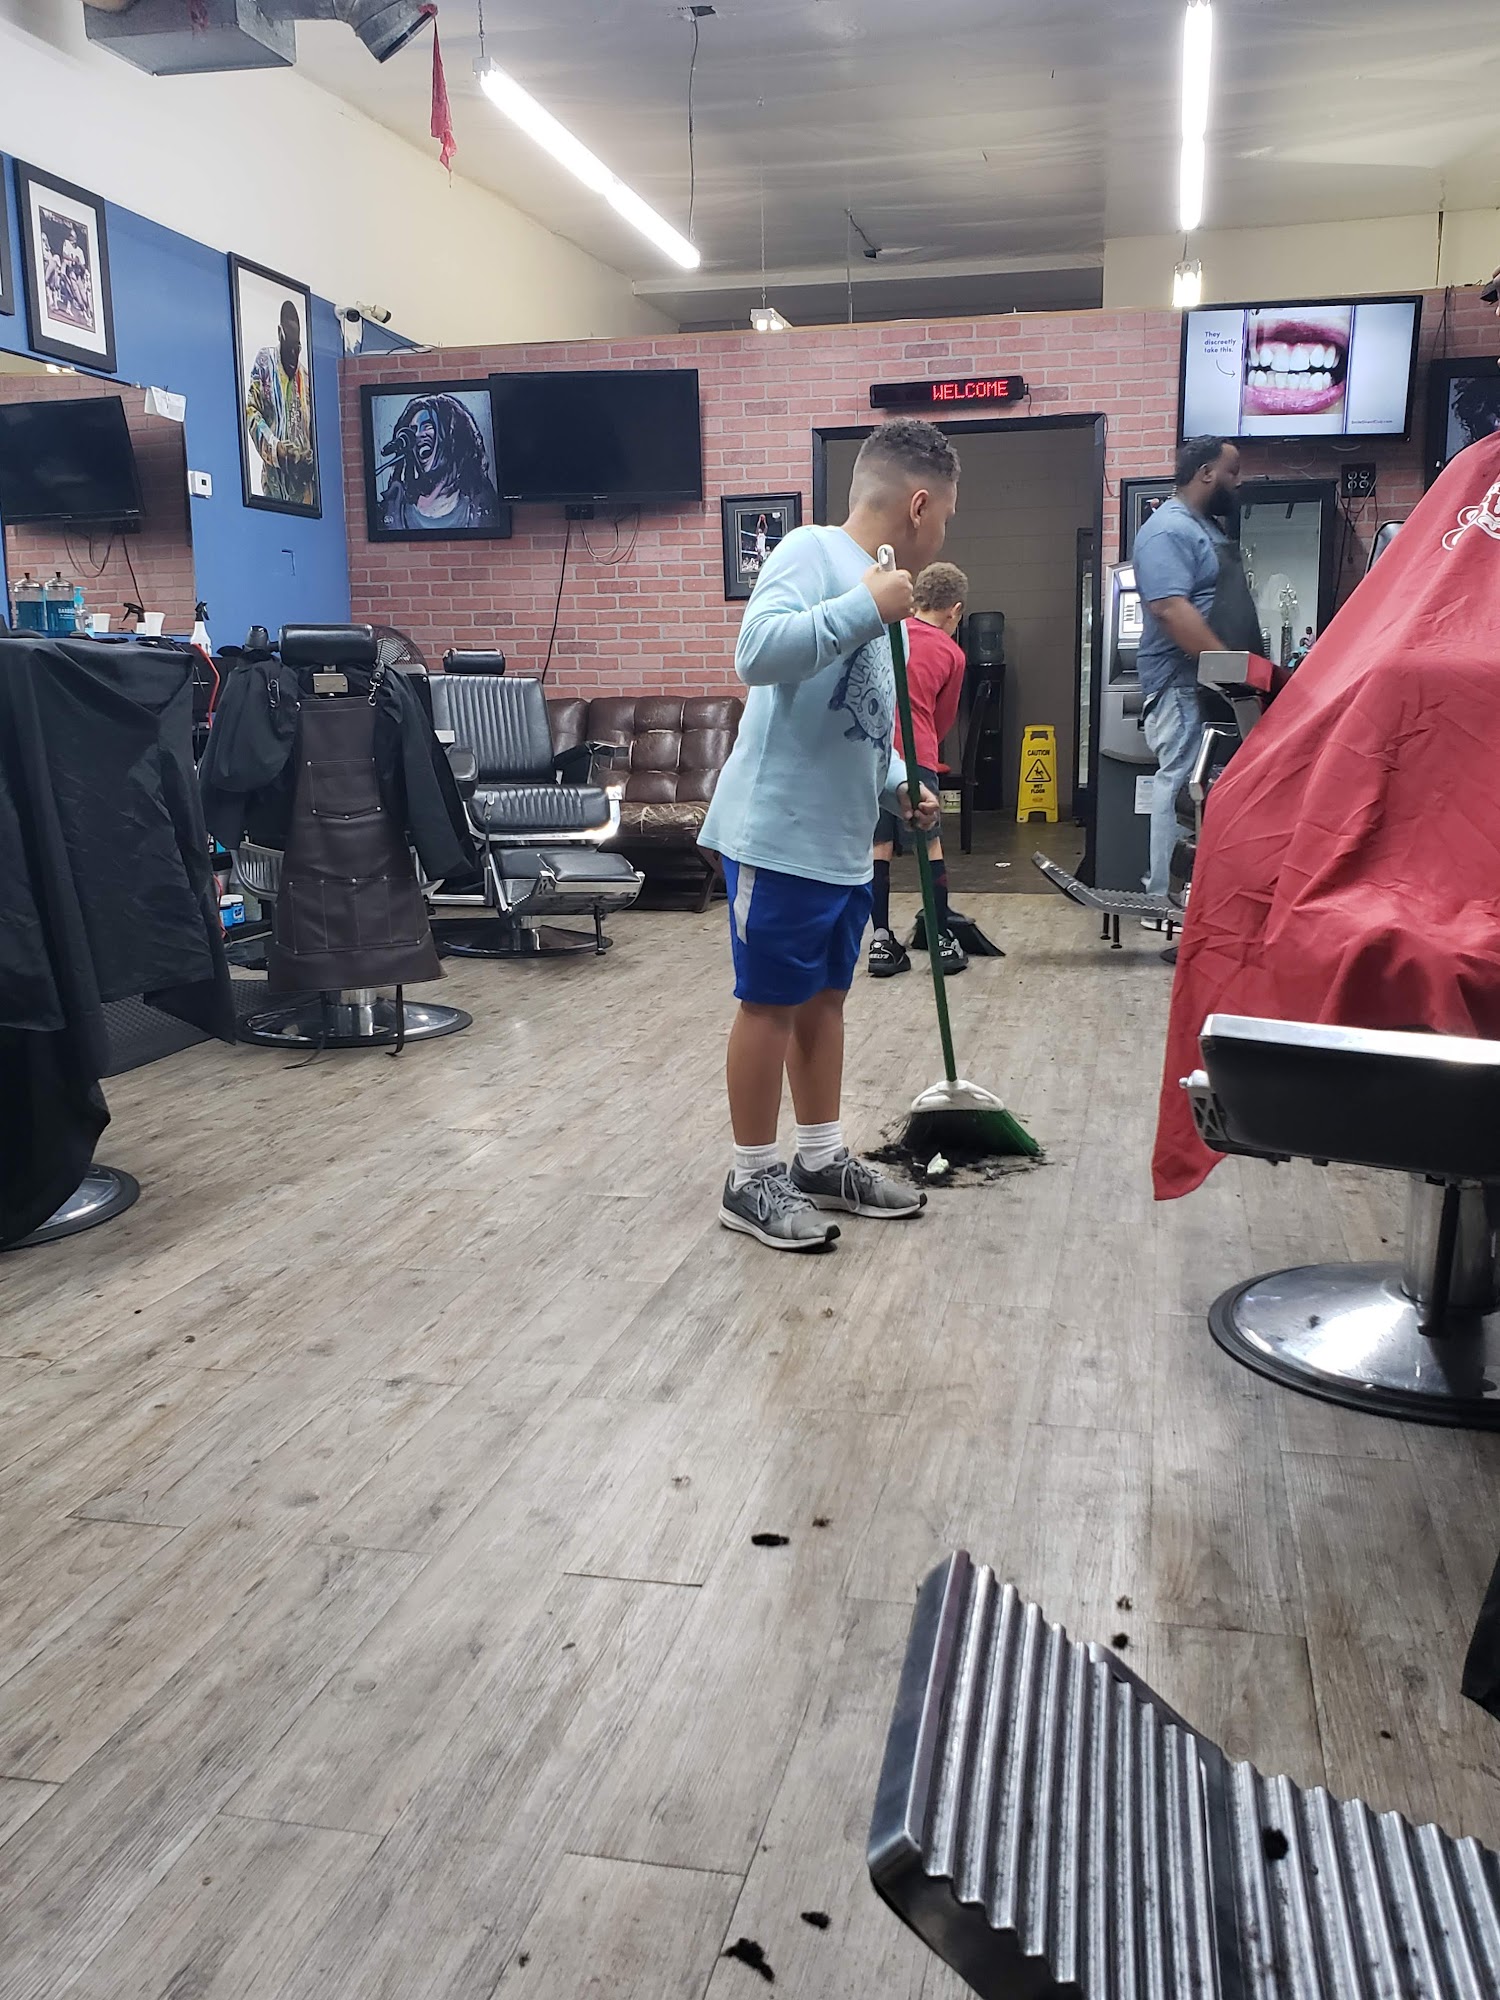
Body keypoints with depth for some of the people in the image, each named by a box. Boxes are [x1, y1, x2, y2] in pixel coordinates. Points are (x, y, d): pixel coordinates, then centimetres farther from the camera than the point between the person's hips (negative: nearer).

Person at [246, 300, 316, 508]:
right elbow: (251, 411, -5)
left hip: (304, 469, 4)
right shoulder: (264, 361, 2)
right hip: (276, 470, -4)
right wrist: (275, 446, -18)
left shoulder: (305, 375, 16)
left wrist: (311, 453, -1)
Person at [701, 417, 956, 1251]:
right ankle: (753, 1180, 14)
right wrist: (867, 608, -28)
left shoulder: (876, 587, 15)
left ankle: (823, 1161, 30)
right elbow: (759, 652, -30)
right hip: (779, 835, -9)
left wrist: (899, 785, 10)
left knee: (824, 997, 16)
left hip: (843, 842, 9)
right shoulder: (812, 551, -12)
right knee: (771, 1002, 1)